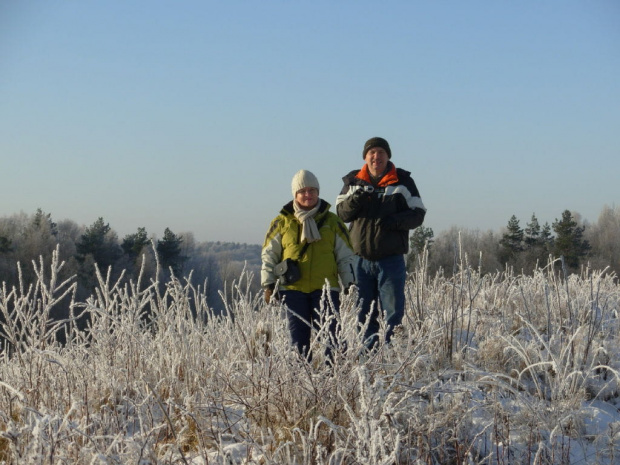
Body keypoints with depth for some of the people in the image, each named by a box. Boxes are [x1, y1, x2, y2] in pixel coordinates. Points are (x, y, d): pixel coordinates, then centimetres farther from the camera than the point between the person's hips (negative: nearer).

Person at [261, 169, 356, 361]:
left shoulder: (332, 222, 11)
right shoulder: (282, 223, 8)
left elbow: (346, 256, 14)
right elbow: (269, 255, 11)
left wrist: (350, 284, 5)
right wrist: (268, 285, 4)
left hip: (325, 289, 0)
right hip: (293, 289, 0)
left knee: (329, 336, -8)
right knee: (299, 338, 1)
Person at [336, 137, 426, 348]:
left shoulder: (402, 181, 2)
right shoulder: (353, 181, 9)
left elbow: (418, 214, 0)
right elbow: (341, 213, 7)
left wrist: (395, 221, -18)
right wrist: (355, 200, -15)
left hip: (391, 260, -3)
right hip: (362, 260, 3)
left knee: (394, 311, -2)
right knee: (364, 313, 8)